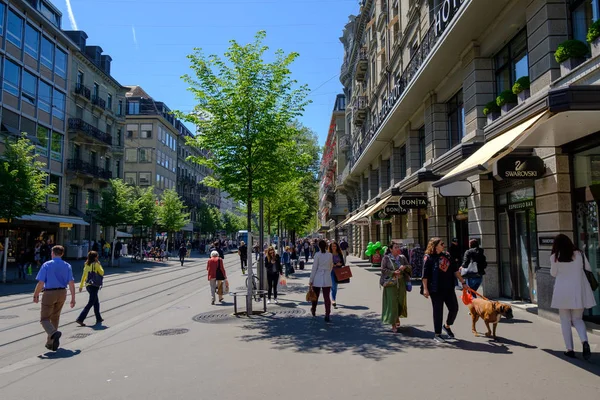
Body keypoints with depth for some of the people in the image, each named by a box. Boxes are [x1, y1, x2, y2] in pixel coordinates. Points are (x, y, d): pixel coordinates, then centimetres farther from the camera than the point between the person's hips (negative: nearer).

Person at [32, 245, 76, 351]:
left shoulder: (46, 265, -7)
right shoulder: (67, 266, 2)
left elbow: (41, 283, -12)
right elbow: (71, 283, -4)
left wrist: (36, 295, 2)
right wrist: (73, 298, 0)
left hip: (49, 293, -4)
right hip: (62, 293, 4)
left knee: (44, 319, 4)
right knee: (55, 318, 18)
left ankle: (54, 333, -26)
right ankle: (50, 343, 23)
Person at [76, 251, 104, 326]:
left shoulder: (86, 264, 7)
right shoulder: (96, 264, -11)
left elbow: (83, 275, 9)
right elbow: (102, 273, -3)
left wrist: (81, 285, 15)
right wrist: (99, 265, 6)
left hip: (88, 285, 8)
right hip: (94, 285, -8)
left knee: (96, 302, 18)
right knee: (90, 303, -3)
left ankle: (99, 319, 25)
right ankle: (80, 319, -9)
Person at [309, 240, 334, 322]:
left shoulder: (317, 255, -9)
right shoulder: (330, 255, 0)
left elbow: (314, 268, -9)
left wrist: (311, 280, -3)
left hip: (317, 278, -1)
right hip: (327, 279, 1)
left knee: (315, 296, 17)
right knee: (327, 297, 2)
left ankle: (313, 311, 36)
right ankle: (327, 315, -6)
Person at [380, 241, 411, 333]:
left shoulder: (402, 257, 7)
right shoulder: (386, 258, -4)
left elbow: (409, 267, 9)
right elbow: (383, 269, -8)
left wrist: (404, 267, -13)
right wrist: (393, 272, -19)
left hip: (401, 283, 4)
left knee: (401, 301, 11)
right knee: (392, 302, -6)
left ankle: (397, 318, 37)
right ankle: (393, 324, 3)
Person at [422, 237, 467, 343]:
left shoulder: (446, 255, 11)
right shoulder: (429, 258, -8)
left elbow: (455, 270, 15)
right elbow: (425, 275, -12)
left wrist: (463, 282, 13)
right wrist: (425, 289, -17)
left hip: (449, 288, 6)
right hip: (436, 290, -6)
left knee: (454, 308, 9)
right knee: (438, 312, 1)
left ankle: (447, 326, 34)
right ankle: (437, 334, 13)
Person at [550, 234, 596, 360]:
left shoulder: (555, 256, -5)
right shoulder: (579, 253, 1)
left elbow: (553, 273, 3)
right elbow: (588, 269, 6)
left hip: (563, 292, -2)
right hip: (578, 291, 2)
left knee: (565, 321, 8)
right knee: (577, 319, 13)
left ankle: (569, 349, 7)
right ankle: (584, 341, -13)